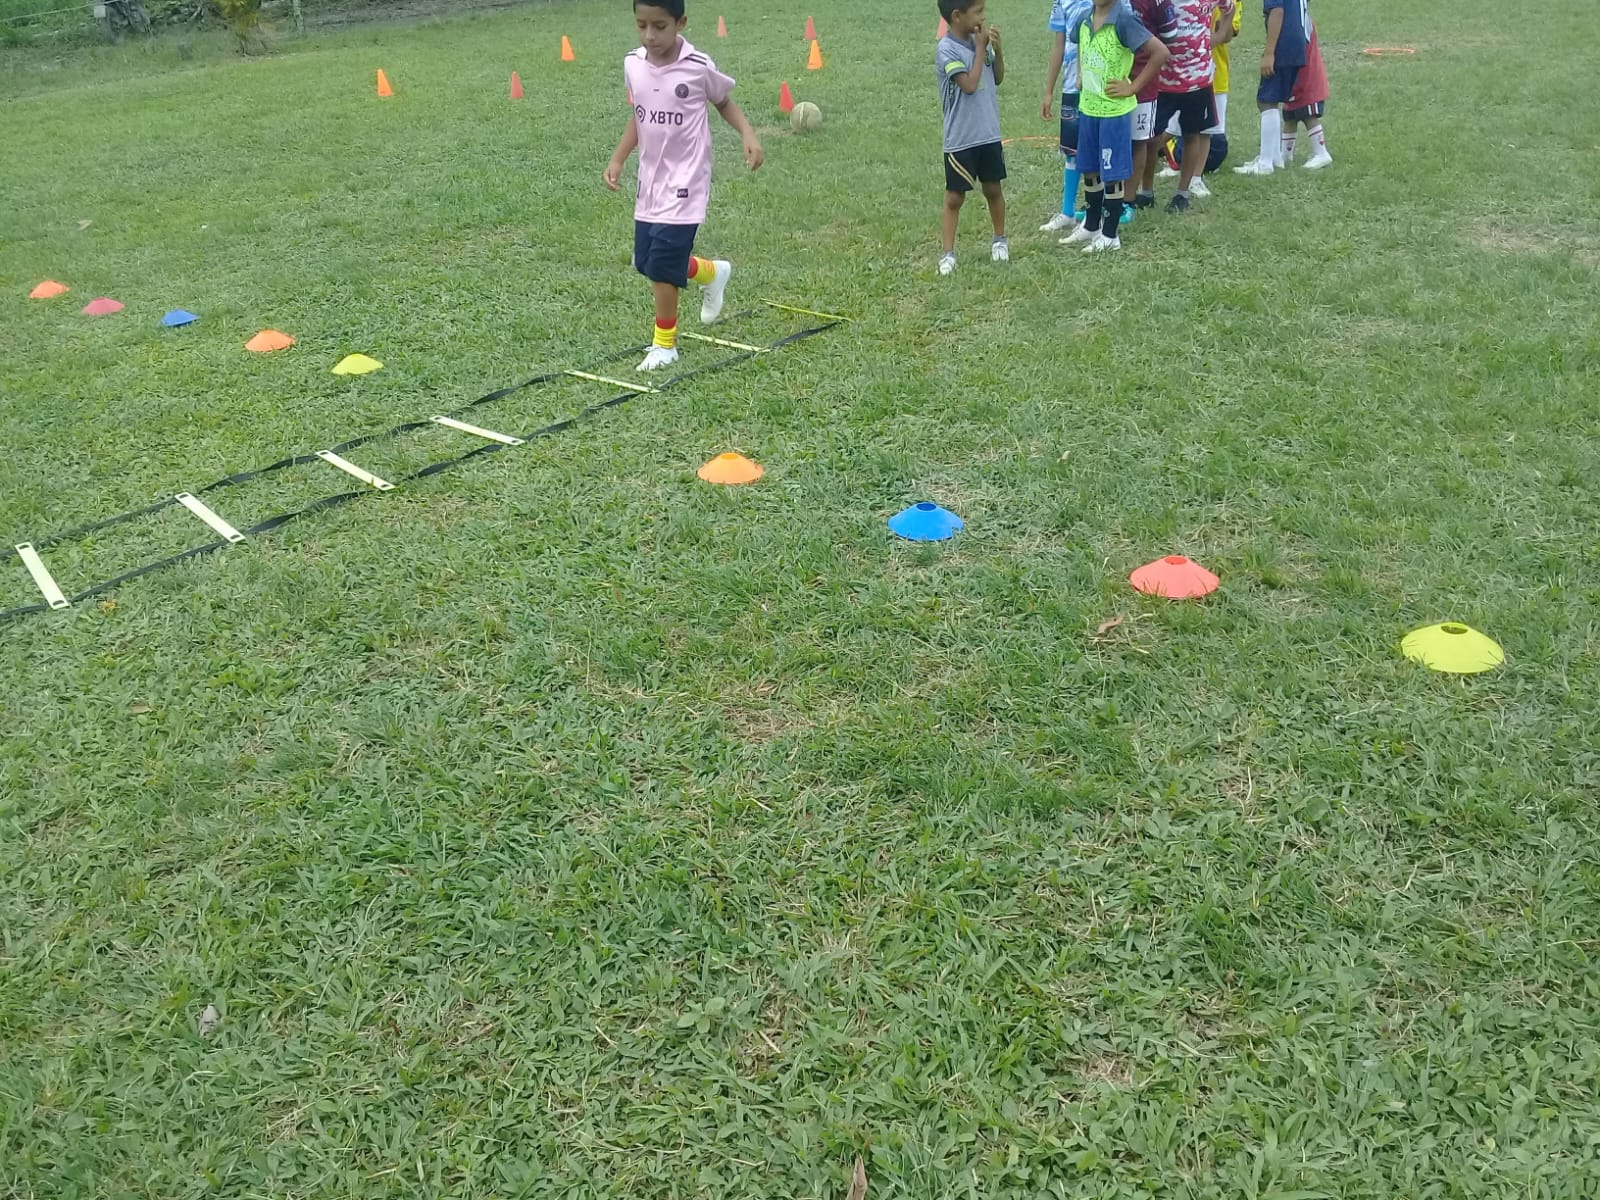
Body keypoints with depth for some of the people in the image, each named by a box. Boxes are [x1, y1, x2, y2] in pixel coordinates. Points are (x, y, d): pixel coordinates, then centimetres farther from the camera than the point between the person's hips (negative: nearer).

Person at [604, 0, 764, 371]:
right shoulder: (632, 64, -1)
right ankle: (713, 273, 37)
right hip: (651, 180, 6)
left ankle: (664, 345, 11)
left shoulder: (698, 68, -15)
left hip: (684, 182, -6)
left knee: (662, 265, -8)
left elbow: (723, 101, 4)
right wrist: (617, 160, 7)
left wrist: (749, 135, -11)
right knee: (645, 262, 11)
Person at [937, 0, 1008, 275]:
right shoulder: (947, 49, -16)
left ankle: (1000, 240, 33)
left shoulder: (980, 41, 4)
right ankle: (948, 252, 9)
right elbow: (969, 85, -23)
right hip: (961, 139, -6)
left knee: (993, 188, 17)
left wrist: (997, 48, -4)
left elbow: (998, 79, 12)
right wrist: (981, 48, -16)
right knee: (955, 196, 2)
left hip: (989, 134, 6)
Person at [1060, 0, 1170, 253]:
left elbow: (1160, 52, -21)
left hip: (1114, 110, -7)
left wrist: (1133, 87, -15)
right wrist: (1080, 75, 12)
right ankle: (1090, 226, 32)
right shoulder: (1085, 20, 3)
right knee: (1090, 170, 17)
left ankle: (1110, 235, 13)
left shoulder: (1123, 20, -18)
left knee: (1112, 173, 3)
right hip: (1087, 108, 7)